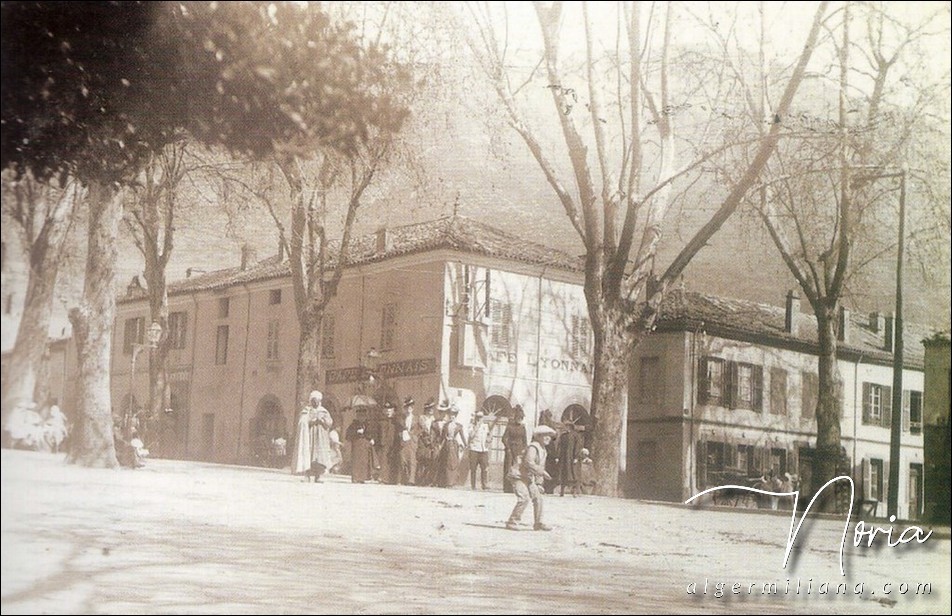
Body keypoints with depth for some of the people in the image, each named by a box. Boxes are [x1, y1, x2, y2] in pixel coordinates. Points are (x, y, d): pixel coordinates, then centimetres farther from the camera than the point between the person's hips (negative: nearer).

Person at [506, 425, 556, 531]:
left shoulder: (543, 450, 15)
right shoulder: (533, 447, -16)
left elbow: (540, 466, 22)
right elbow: (529, 462, -29)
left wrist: (539, 483, 18)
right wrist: (542, 472, -29)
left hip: (529, 479, 10)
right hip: (519, 476, -10)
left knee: (537, 498, 6)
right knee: (524, 499, -20)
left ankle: (538, 523, 17)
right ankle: (512, 522, -11)